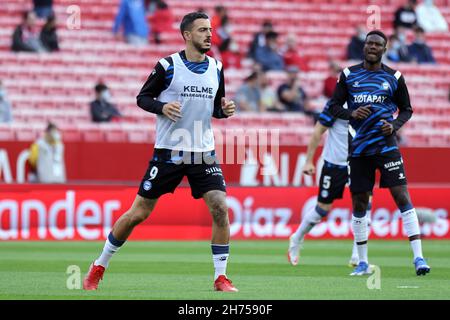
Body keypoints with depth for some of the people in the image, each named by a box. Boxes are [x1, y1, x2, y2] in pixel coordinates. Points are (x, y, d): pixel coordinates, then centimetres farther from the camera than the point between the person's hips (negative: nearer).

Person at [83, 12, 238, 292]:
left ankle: (221, 278, -2)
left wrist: (224, 111, -5)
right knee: (138, 213, 1)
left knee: (220, 208, -13)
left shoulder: (216, 68, 6)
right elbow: (143, 97, 0)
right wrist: (162, 106, -20)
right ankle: (98, 268, 17)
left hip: (204, 153, 3)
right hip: (169, 151, -3)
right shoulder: (168, 66, -7)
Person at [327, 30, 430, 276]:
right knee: (359, 203, 7)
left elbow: (406, 109, 12)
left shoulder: (394, 78, 4)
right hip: (359, 149, 2)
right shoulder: (349, 75, 6)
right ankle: (362, 262, 18)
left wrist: (395, 125, -8)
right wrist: (351, 113, -12)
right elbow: (333, 106, 8)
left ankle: (418, 257, -15)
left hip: (386, 145, -2)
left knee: (402, 197, -13)